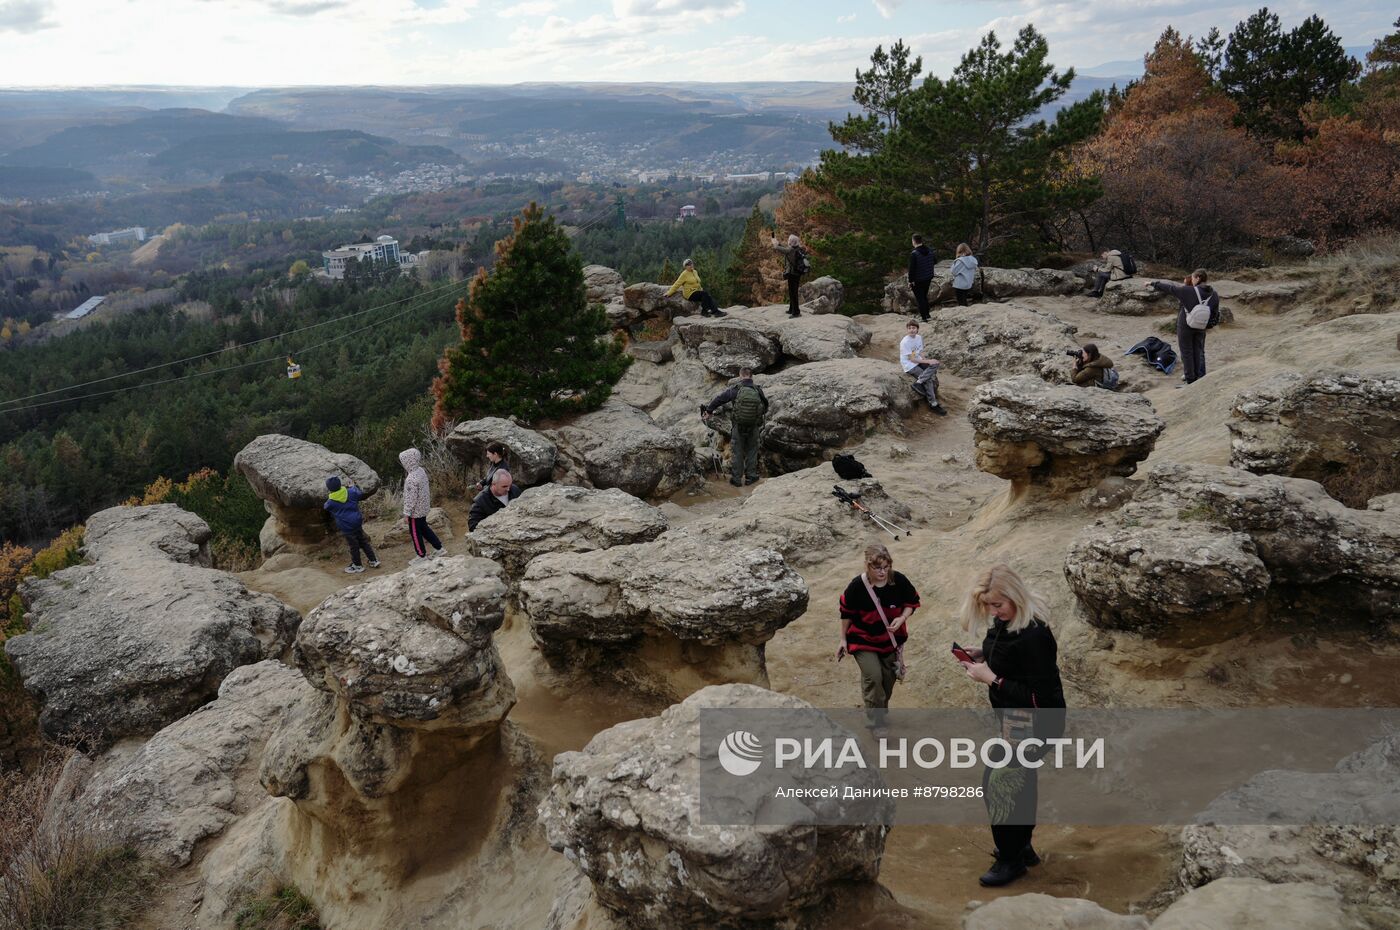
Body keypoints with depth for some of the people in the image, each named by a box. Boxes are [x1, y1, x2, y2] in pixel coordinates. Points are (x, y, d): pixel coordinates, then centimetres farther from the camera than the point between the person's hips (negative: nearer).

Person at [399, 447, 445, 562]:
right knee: (424, 528, 24)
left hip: (415, 510, -9)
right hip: (423, 507, 9)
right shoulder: (421, 471, -3)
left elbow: (411, 498, -25)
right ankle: (438, 547, 29)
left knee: (415, 532, 9)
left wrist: (406, 513, -16)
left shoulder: (411, 479, -31)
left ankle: (421, 555, 23)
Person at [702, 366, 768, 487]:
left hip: (738, 427, -2)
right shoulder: (758, 391, -5)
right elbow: (766, 405, 12)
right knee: (751, 451, 15)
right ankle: (750, 477, 19)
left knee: (737, 453, 9)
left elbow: (719, 399, -6)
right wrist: (763, 413, 33)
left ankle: (737, 478, 13)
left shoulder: (735, 390, -12)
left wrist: (708, 411, 7)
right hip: (754, 427, 2)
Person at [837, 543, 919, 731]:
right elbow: (846, 613, -8)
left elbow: (911, 602, -2)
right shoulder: (857, 585, -24)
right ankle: (876, 723, -2)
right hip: (863, 640, -3)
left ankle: (881, 711, 42)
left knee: (888, 678, 16)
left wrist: (902, 618, -21)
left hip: (891, 639, 3)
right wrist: (843, 639, -1)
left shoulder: (899, 581, -19)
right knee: (873, 678, -16)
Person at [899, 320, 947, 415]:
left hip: (919, 362, 7)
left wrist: (928, 360, -12)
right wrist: (928, 361, -18)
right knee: (929, 380, -19)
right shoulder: (905, 342, -19)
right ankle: (933, 405, -11)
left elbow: (920, 353, 9)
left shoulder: (919, 337, 4)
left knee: (935, 364, -19)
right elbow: (911, 359, -19)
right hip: (909, 366, -7)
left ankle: (918, 383, -25)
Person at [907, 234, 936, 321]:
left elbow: (911, 269, -20)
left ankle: (924, 317, 5)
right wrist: (931, 277, 20)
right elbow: (932, 264, 10)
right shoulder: (930, 251, 0)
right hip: (928, 278, 7)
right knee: (924, 296, 23)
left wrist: (910, 281, -12)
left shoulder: (914, 254, -22)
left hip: (917, 280, -7)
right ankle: (926, 313, 31)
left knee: (920, 298, 3)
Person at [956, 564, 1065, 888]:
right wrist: (983, 656, -2)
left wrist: (991, 679, -26)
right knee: (1019, 782, 23)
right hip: (1015, 719, 9)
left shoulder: (1034, 636, -30)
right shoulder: (1005, 622, -3)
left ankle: (1011, 860, 16)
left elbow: (1038, 697, -28)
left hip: (1033, 724, -9)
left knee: (998, 785, -1)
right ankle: (1022, 848, 41)